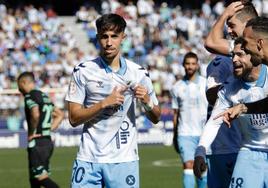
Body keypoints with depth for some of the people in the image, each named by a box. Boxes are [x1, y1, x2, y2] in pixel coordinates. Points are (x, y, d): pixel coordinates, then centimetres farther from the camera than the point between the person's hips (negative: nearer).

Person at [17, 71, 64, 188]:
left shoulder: (30, 96, -10)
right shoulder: (45, 96, 17)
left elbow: (35, 115, -28)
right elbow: (59, 115, 23)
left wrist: (31, 133, -15)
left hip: (37, 143, -9)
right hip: (48, 140, 9)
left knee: (41, 177, -11)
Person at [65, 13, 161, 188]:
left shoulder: (138, 73, 4)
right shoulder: (83, 71, 1)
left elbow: (155, 118, 10)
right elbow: (74, 118, -3)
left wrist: (147, 101, -11)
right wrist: (105, 103, -15)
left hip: (124, 159, 1)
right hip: (88, 158, 0)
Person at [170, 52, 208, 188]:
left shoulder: (206, 84, 4)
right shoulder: (177, 87, 8)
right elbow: (176, 113, 13)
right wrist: (175, 136, 11)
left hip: (204, 133, 0)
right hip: (185, 134, 0)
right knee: (188, 165, -11)